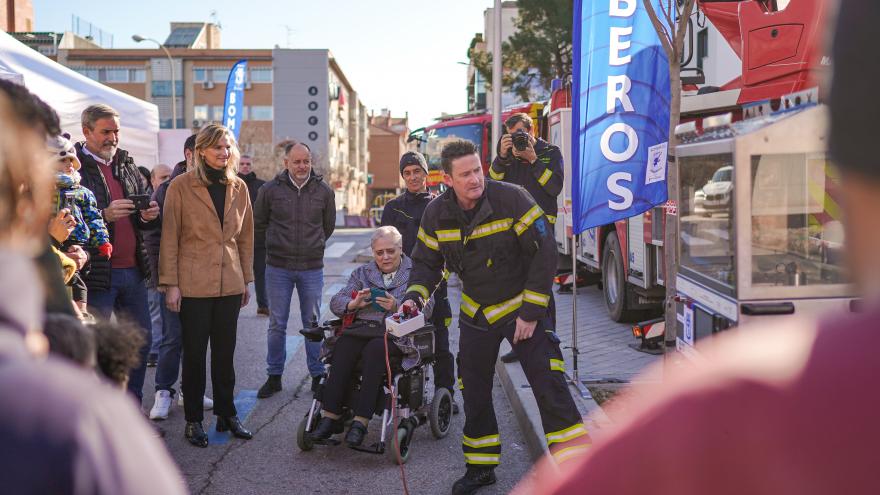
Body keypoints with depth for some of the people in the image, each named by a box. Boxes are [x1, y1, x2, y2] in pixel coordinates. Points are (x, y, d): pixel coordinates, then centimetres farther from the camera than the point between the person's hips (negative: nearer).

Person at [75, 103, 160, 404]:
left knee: (141, 340, 12)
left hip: (132, 270, 7)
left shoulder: (127, 166, 14)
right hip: (96, 273, -7)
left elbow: (143, 221, 19)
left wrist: (149, 216, -3)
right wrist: (105, 215, -24)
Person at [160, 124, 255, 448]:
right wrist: (170, 284, -10)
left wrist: (246, 280, 12)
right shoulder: (181, 186, -5)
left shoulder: (239, 188, 8)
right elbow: (169, 238, -6)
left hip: (230, 284, 4)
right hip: (193, 284, -4)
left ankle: (226, 414, 23)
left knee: (225, 352, 11)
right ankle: (193, 420, 16)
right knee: (195, 352, 5)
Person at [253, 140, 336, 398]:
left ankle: (318, 375, 17)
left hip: (312, 268, 1)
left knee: (313, 323, 8)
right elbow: (258, 225, 9)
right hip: (278, 268, 0)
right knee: (277, 324, 7)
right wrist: (277, 244, 11)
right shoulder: (270, 190, -3)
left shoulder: (323, 191, 1)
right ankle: (274, 376, 17)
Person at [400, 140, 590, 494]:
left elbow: (544, 253, -17)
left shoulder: (511, 199, -20)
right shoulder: (437, 214, -7)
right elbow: (426, 262, 5)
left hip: (521, 308, -4)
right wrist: (414, 297, -15)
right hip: (476, 315, 4)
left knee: (549, 385, -11)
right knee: (475, 393, 10)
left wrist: (531, 312, -17)